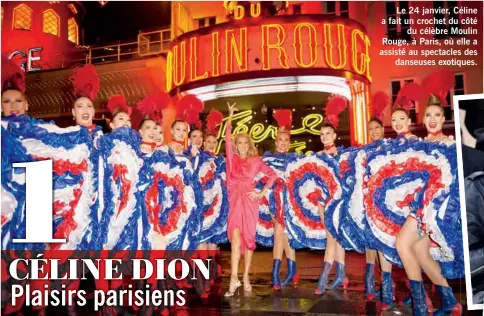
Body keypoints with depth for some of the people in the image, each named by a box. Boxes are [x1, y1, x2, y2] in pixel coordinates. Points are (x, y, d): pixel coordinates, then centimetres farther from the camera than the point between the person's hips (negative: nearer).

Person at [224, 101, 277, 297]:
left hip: (249, 200, 1)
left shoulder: (256, 161, 9)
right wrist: (230, 116, 4)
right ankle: (234, 277, -23)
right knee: (235, 235, -16)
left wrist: (263, 192, 3)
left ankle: (245, 277, 12)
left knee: (248, 237, 3)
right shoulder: (231, 158, 10)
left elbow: (272, 174, 12)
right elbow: (227, 138, 4)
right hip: (234, 199, 0)